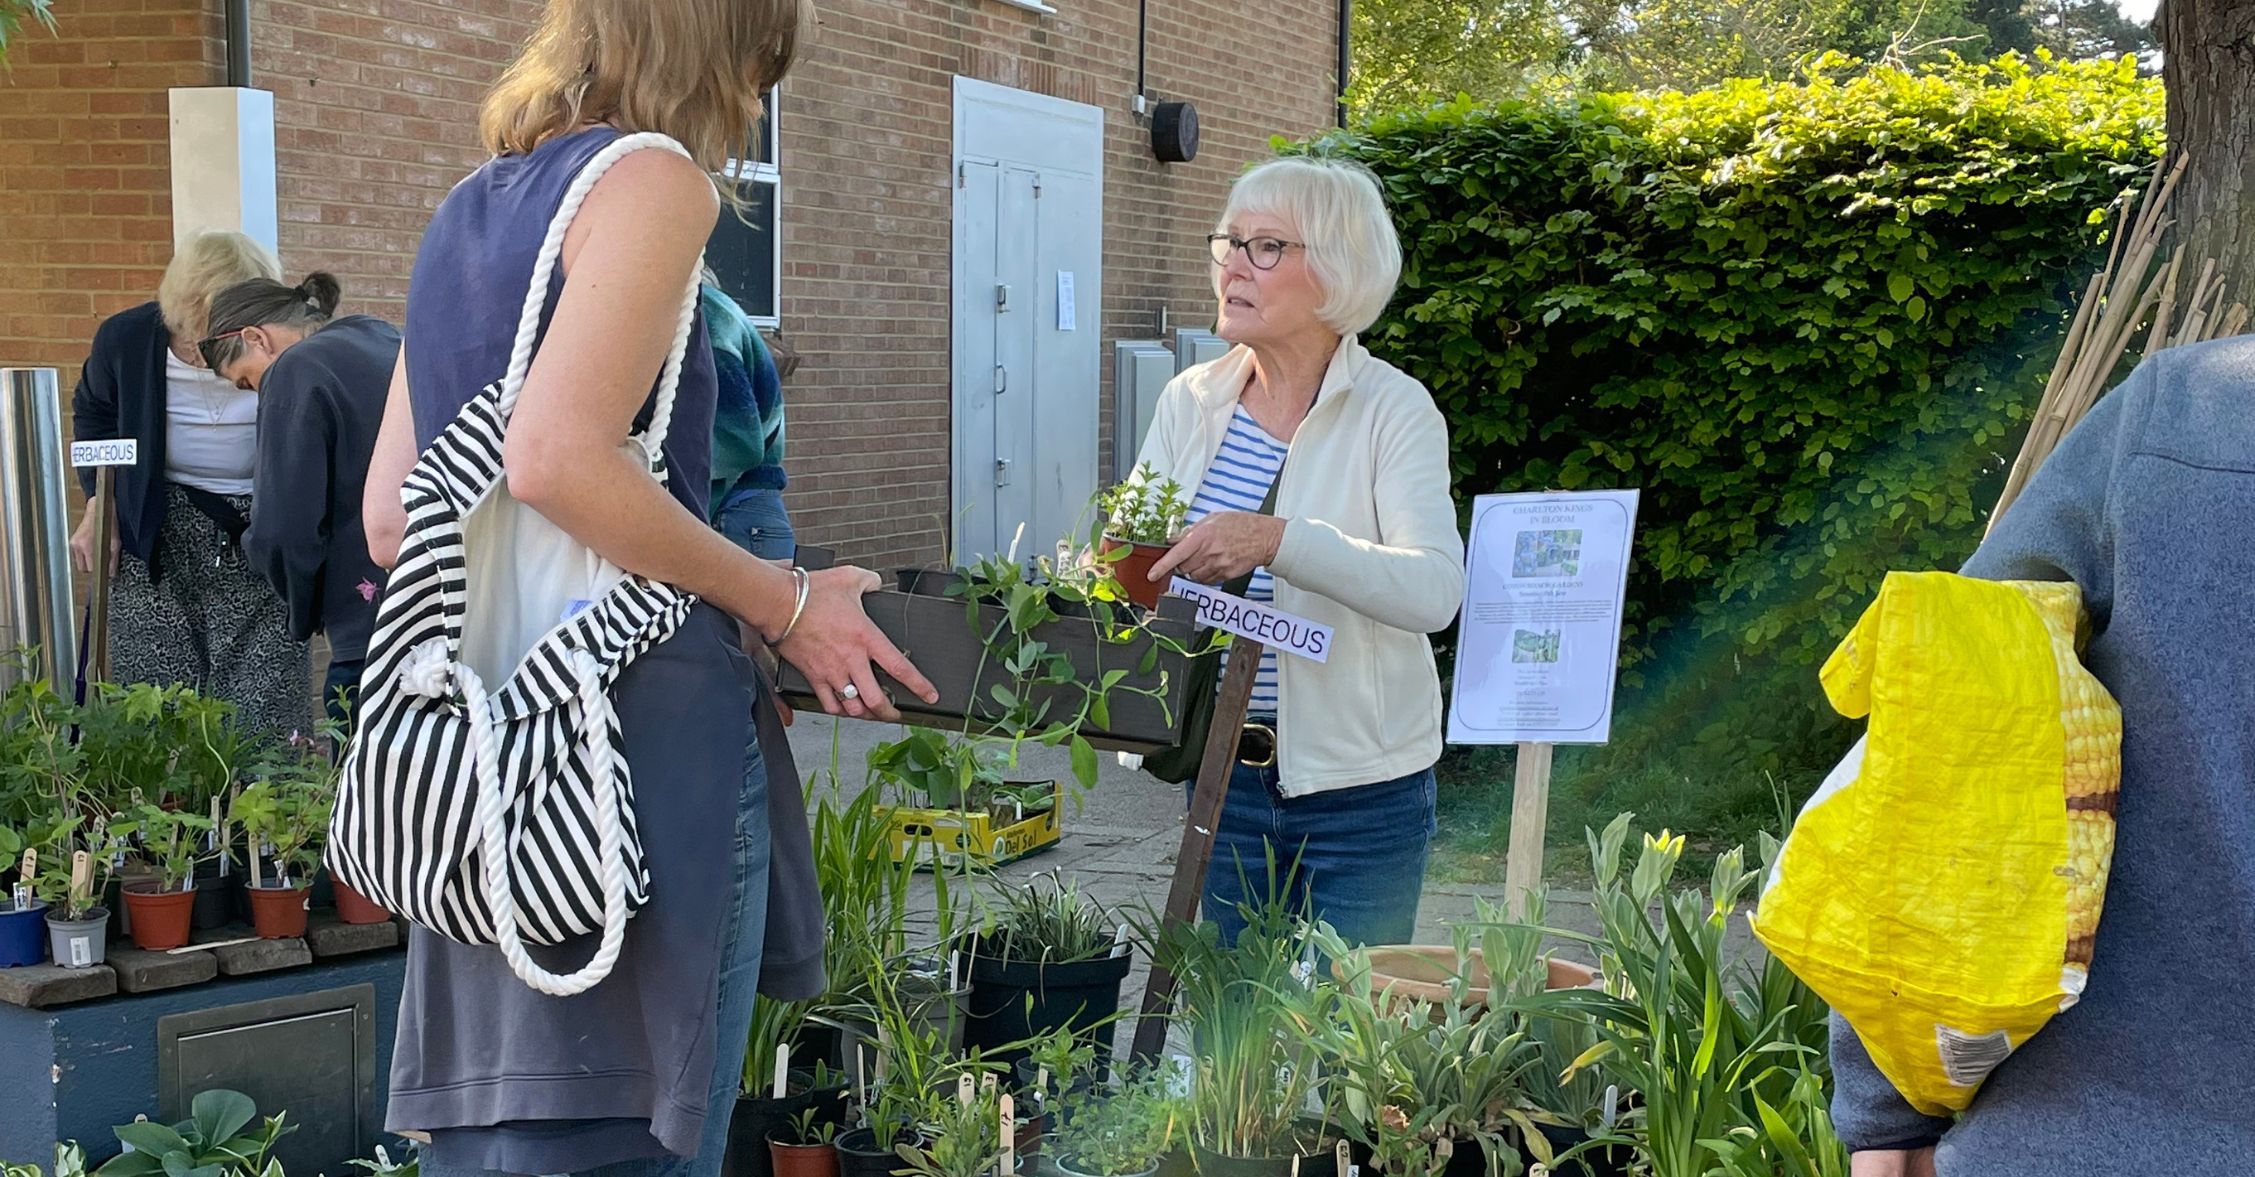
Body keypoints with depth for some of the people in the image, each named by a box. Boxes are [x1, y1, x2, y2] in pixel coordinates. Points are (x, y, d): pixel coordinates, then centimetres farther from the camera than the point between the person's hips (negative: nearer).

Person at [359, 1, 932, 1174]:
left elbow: (390, 520, 15)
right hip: (640, 713, -8)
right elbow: (554, 456, -21)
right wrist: (785, 603, -13)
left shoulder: (465, 209, 18)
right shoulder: (651, 178, -6)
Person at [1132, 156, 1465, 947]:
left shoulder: (1393, 410, -11)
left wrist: (1278, 541, -37)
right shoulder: (1189, 402, 3)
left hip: (1360, 793, -4)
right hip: (1223, 771, 4)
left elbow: (1436, 590, -25)